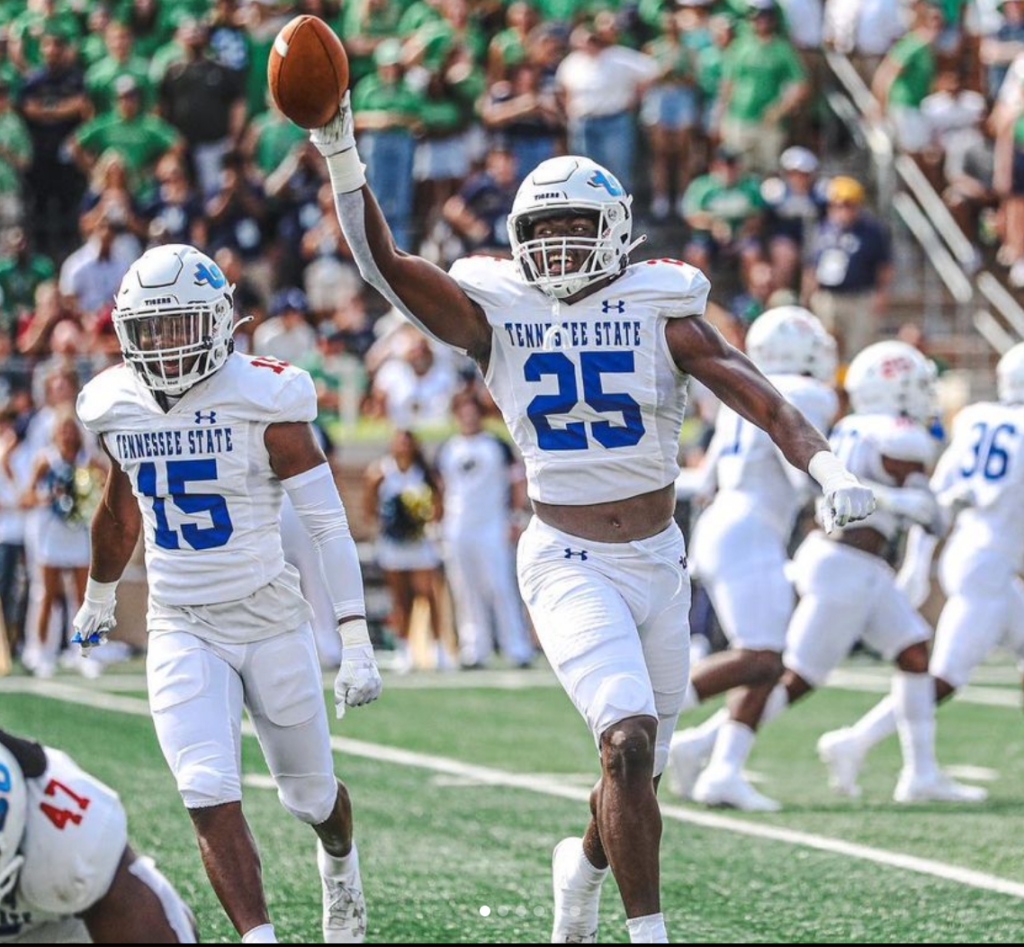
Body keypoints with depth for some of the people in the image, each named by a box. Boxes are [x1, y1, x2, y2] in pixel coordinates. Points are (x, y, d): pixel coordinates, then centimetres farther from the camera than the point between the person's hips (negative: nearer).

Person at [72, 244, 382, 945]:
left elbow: (330, 528, -14)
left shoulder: (263, 402, -15)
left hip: (271, 623, -2)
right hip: (181, 630, 2)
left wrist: (358, 646, -20)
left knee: (310, 795, 15)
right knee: (210, 798, -18)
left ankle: (341, 867, 49)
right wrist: (99, 599, 35)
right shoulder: (118, 409, -1)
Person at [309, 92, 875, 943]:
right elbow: (384, 264, -10)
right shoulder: (498, 316, -2)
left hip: (659, 561, 2)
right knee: (628, 739, -22)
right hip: (569, 566, -2)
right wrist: (343, 159, -22)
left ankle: (585, 865, 45)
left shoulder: (661, 313, -3)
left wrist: (827, 468, -29)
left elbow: (763, 401, -12)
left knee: (639, 770, 12)